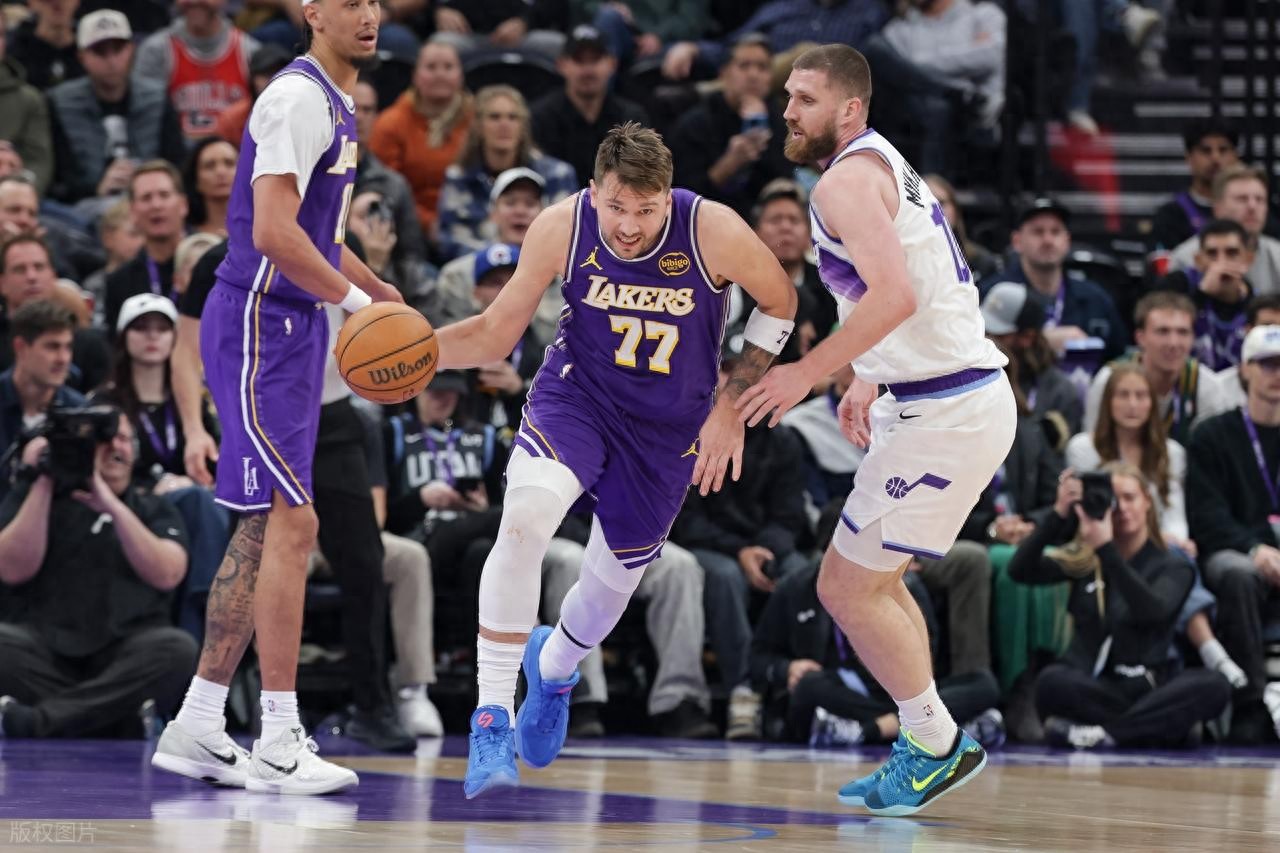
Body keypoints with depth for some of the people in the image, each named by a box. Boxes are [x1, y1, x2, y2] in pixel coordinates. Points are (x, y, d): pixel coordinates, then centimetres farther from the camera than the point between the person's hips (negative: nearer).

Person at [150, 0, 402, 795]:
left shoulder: (337, 104, 16)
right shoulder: (299, 98, -15)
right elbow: (272, 232, -26)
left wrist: (394, 304, 21)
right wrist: (355, 299, -22)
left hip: (294, 329, 10)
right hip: (258, 325, -10)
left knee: (265, 529, 11)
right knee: (293, 523, -12)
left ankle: (197, 726, 16)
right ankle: (278, 743, -11)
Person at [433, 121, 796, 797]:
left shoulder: (713, 232, -25)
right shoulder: (561, 228, -21)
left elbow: (779, 303, -5)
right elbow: (495, 334, -9)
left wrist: (730, 406, -8)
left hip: (668, 429, 1)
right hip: (575, 394, -1)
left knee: (612, 583, 14)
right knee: (523, 520, -29)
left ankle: (553, 666, 52)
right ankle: (491, 719, -22)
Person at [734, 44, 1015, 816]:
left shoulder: (847, 180, -15)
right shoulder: (884, 166, 18)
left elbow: (896, 294, -29)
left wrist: (809, 372, -23)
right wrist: (871, 379, 25)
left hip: (946, 416, -11)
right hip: (944, 397, 11)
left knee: (847, 587, -4)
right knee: (876, 578, 20)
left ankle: (939, 745, 6)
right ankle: (926, 748, 24)